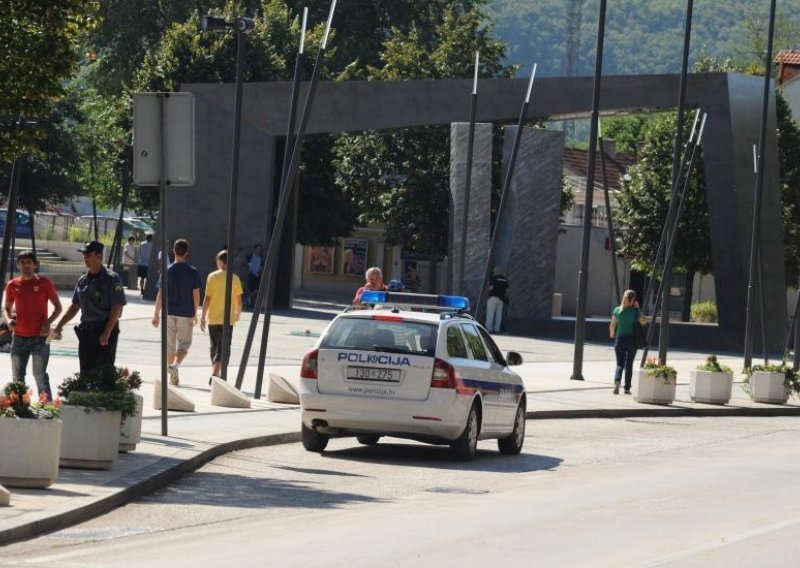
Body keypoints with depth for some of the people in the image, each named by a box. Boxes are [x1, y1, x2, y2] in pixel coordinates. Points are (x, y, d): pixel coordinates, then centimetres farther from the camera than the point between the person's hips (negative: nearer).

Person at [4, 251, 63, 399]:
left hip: (40, 337, -4)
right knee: (17, 377, 7)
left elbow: (58, 307, 4)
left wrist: (48, 322, -13)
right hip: (19, 337, 4)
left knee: (40, 375, -7)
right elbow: (7, 308, 18)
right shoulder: (13, 285, 6)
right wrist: (9, 320, -4)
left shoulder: (44, 283, -2)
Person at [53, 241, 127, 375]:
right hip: (86, 331, 7)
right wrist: (59, 326, 14)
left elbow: (116, 308, -13)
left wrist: (107, 332, -20)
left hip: (105, 330, -7)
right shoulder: (82, 280, 12)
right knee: (86, 371, 8)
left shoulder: (112, 279, -8)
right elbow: (75, 306, 21)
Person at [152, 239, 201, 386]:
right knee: (184, 344, 7)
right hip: (186, 313, -1)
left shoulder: (167, 271, -4)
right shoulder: (193, 272, -5)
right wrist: (195, 314, 9)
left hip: (170, 312, 1)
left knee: (170, 345, 12)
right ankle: (176, 365, -20)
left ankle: (173, 376, 18)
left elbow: (160, 294, -4)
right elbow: (196, 295, -2)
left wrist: (156, 314, 2)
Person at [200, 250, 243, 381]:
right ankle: (215, 375, -18)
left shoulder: (212, 277, -3)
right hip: (228, 319, -1)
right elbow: (239, 300, 2)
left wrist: (203, 317, 1)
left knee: (214, 347, 16)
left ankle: (215, 373, 23)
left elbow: (207, 299, -5)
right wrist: (238, 314, 21)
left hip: (213, 318, 1)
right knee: (224, 349, -2)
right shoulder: (235, 279, -2)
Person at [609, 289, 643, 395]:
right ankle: (627, 388, 10)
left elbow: (612, 326, 4)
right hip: (632, 339, -1)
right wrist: (638, 309, 5)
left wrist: (612, 334, 24)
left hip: (620, 339, 1)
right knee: (629, 365, 10)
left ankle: (617, 381, -20)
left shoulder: (617, 310, -2)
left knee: (620, 364, 7)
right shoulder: (635, 311, -8)